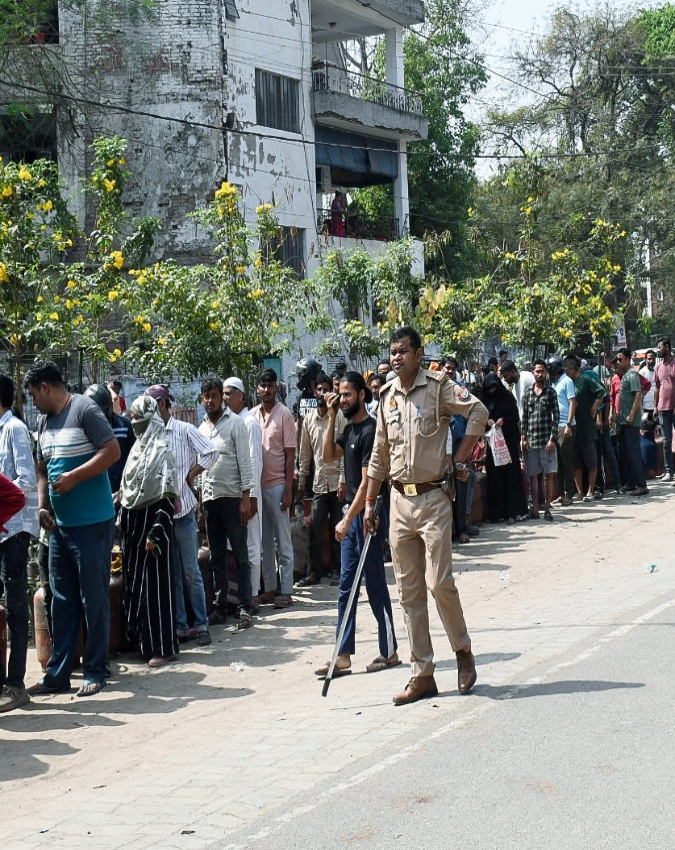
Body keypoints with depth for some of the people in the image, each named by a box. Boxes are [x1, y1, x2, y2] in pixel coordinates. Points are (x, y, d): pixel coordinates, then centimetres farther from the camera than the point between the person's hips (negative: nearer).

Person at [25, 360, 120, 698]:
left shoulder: (84, 410, -9)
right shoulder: (44, 421, 13)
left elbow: (113, 451, -15)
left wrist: (74, 477, -19)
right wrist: (42, 506, 7)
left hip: (92, 523, -8)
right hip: (59, 524, 8)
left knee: (94, 599, 0)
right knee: (62, 600, 10)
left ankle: (95, 671, 9)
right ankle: (57, 674, 15)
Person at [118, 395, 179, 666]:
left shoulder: (161, 450, -12)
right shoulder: (137, 448, 12)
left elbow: (168, 497, -16)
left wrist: (156, 532, -20)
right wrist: (122, 520, 13)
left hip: (151, 522, -8)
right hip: (132, 524, 8)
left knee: (155, 585, -5)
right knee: (134, 582, 10)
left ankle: (163, 647, 1)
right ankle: (143, 641, 19)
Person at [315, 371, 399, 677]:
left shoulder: (370, 430, -16)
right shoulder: (350, 428, 12)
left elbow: (367, 481, -19)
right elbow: (329, 456, 11)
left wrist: (348, 520, -21)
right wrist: (332, 418, 5)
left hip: (368, 514, -9)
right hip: (352, 514, 9)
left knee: (375, 585, 0)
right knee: (346, 587, 7)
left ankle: (389, 652, 11)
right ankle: (343, 656, 9)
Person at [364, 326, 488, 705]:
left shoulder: (438, 386, -5)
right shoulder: (388, 396, 12)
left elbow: (479, 412, -15)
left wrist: (461, 460, -14)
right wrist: (370, 503, 16)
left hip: (433, 498, -6)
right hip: (400, 500, 6)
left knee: (439, 581, -11)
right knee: (409, 591, 5)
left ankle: (463, 649, 16)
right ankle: (423, 676, 10)